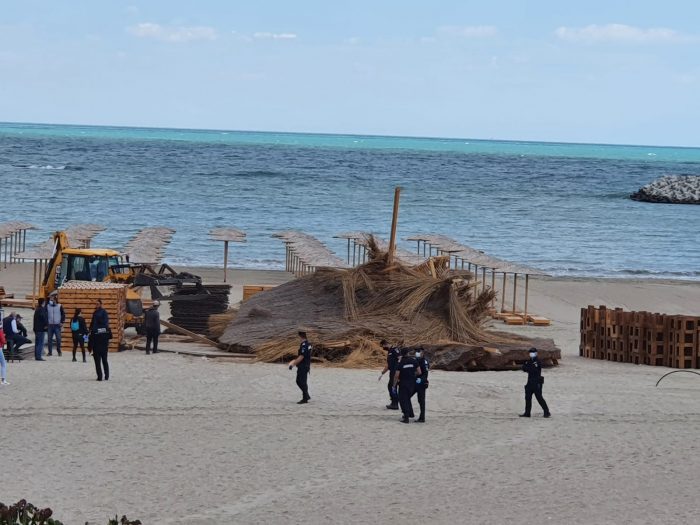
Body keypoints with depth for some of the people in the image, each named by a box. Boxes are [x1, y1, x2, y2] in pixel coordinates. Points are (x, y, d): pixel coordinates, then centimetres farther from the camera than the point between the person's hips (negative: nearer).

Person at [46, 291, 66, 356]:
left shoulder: (60, 306, 2)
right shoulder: (48, 306, 6)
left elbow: (63, 314, 6)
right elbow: (45, 315, 9)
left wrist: (62, 322, -3)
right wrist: (46, 323, 1)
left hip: (57, 325, -2)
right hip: (50, 325, 2)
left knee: (58, 339, -5)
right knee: (50, 339, 2)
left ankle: (59, 351, 6)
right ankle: (50, 352, 7)